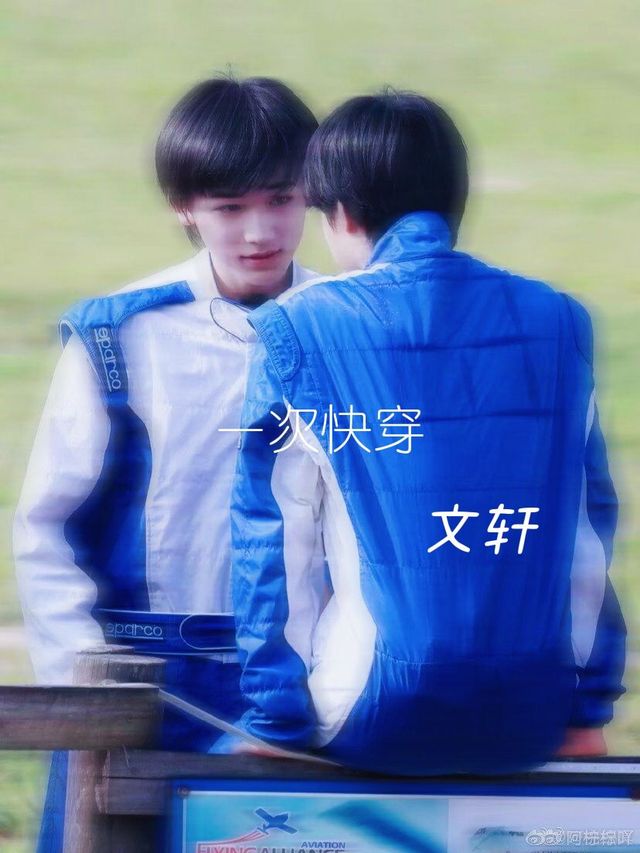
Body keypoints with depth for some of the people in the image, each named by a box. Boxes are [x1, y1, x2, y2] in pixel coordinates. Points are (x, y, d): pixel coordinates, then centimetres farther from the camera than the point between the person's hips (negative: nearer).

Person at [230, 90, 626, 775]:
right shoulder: (557, 321, 6)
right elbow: (589, 523, 9)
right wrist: (587, 712, 15)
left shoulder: (298, 331, -2)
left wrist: (276, 720, 3)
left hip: (381, 719, -2)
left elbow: (273, 537, -2)